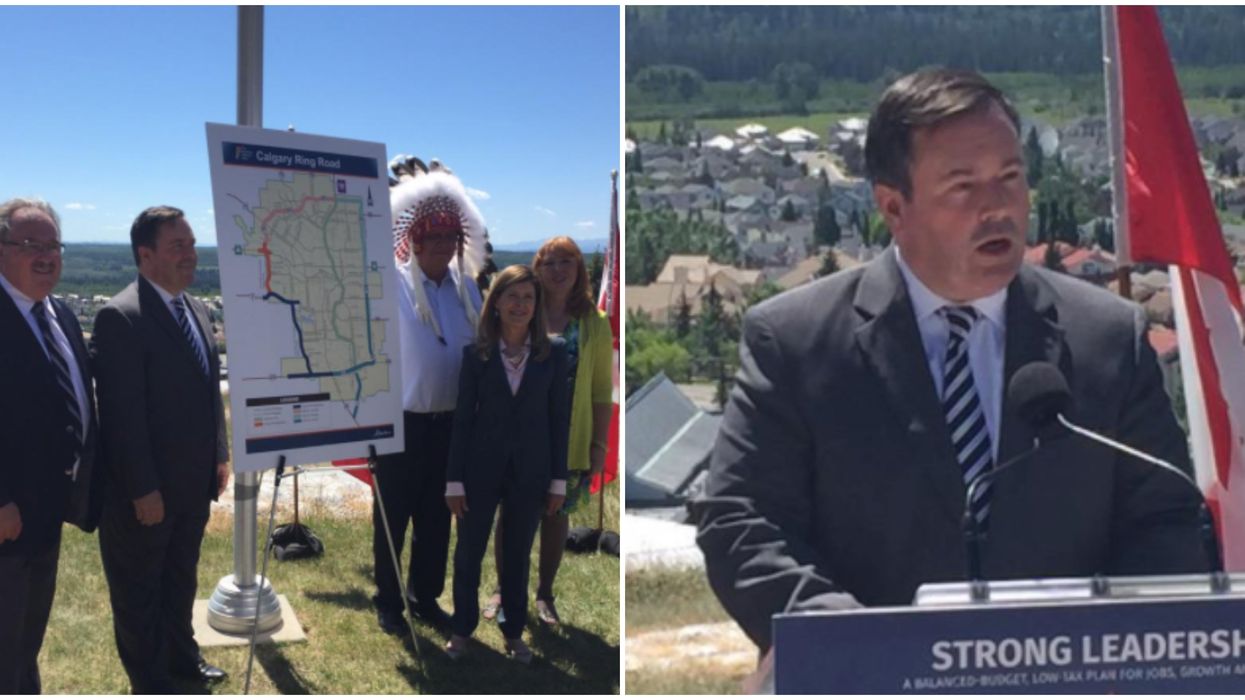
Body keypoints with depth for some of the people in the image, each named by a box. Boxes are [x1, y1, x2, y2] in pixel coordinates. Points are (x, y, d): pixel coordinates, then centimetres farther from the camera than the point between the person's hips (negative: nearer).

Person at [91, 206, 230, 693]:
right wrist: (143, 488, -21)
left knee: (181, 579, 23)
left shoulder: (197, 310, 8)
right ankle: (149, 681, 26)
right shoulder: (120, 317, -20)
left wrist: (219, 454, 11)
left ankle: (181, 653, 41)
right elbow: (123, 414, -22)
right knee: (139, 590, 11)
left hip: (193, 483, 8)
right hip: (145, 491, -8)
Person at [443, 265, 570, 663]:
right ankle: (462, 629, 27)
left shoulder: (554, 351, -2)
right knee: (468, 553, 8)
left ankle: (514, 632, 28)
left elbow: (559, 417, 0)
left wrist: (558, 480, -1)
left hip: (530, 469, 0)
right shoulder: (476, 353, -4)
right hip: (482, 466, 0)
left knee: (518, 556, 13)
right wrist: (455, 480, -5)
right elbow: (463, 417, -2)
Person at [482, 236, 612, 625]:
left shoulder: (595, 322, -1)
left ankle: (544, 594, 28)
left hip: (569, 439, 1)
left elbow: (602, 389, 1)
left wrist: (600, 443, -2)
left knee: (556, 515, 12)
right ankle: (504, 589, 26)